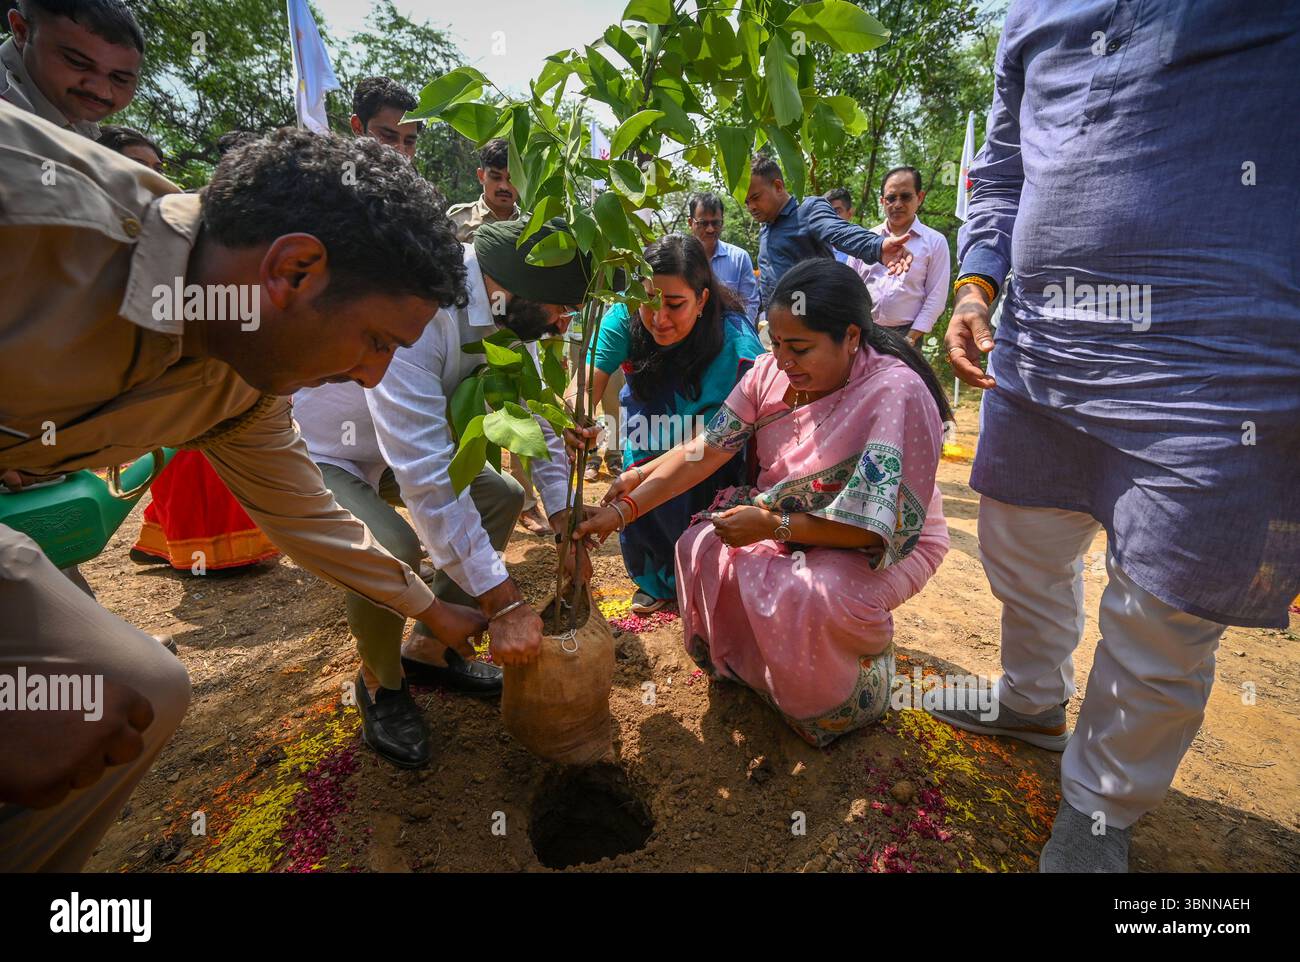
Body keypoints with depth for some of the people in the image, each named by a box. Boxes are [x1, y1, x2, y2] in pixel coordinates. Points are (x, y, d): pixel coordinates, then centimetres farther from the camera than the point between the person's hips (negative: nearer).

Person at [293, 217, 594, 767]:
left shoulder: (506, 310, -12)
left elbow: (535, 417, -3)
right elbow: (427, 479, -40)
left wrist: (566, 530, -6)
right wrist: (504, 604, -35)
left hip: (396, 445, 8)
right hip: (308, 453, -8)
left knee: (502, 497, 2)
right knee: (389, 549, -32)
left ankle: (427, 649, 16)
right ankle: (381, 683, 2)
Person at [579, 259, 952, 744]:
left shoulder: (898, 394, -28)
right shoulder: (771, 373, -11)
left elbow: (879, 528, -28)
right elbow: (705, 451, -13)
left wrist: (773, 526, -29)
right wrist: (623, 509, -20)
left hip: (889, 545, -5)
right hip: (787, 527, 6)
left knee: (811, 596, -34)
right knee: (701, 548, -14)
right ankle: (745, 667, 13)